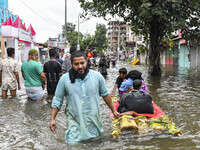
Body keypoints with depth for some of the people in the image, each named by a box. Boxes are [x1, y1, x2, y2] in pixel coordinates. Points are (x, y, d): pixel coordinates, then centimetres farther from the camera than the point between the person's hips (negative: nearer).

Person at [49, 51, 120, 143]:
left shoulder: (97, 76, -2)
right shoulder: (64, 79, -5)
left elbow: (105, 94, 11)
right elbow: (57, 99, 4)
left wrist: (113, 110, 17)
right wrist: (52, 119, 1)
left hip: (94, 121, 2)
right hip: (75, 122, -1)